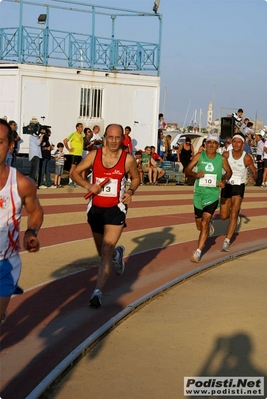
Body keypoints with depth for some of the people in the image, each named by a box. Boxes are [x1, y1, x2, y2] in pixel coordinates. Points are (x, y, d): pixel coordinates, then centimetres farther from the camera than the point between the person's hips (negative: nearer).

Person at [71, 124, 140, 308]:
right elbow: (75, 173, 2)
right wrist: (88, 185, -17)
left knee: (106, 252, -15)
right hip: (96, 208, 3)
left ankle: (98, 292, -15)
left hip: (116, 209, -3)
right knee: (103, 251, 20)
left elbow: (136, 178, 9)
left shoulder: (128, 159, -8)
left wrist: (130, 191, -11)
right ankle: (118, 254, 56)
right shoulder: (94, 155, -7)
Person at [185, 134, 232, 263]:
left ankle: (198, 252, -10)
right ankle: (209, 223, 50)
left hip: (213, 194, -2)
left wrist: (224, 180, -7)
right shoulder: (199, 156, -4)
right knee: (199, 226, 13)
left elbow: (229, 172, 13)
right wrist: (195, 174, -24)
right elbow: (187, 170, -3)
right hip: (199, 193, 2)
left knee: (204, 222, -16)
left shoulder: (222, 159, -3)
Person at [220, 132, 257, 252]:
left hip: (238, 187, -2)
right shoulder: (226, 155, -8)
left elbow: (254, 172, 3)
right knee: (224, 216, 7)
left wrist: (253, 178, -20)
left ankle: (227, 241, -11)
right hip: (226, 186, 2)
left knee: (233, 215, -15)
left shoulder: (247, 158, -10)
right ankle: (236, 211, 42)